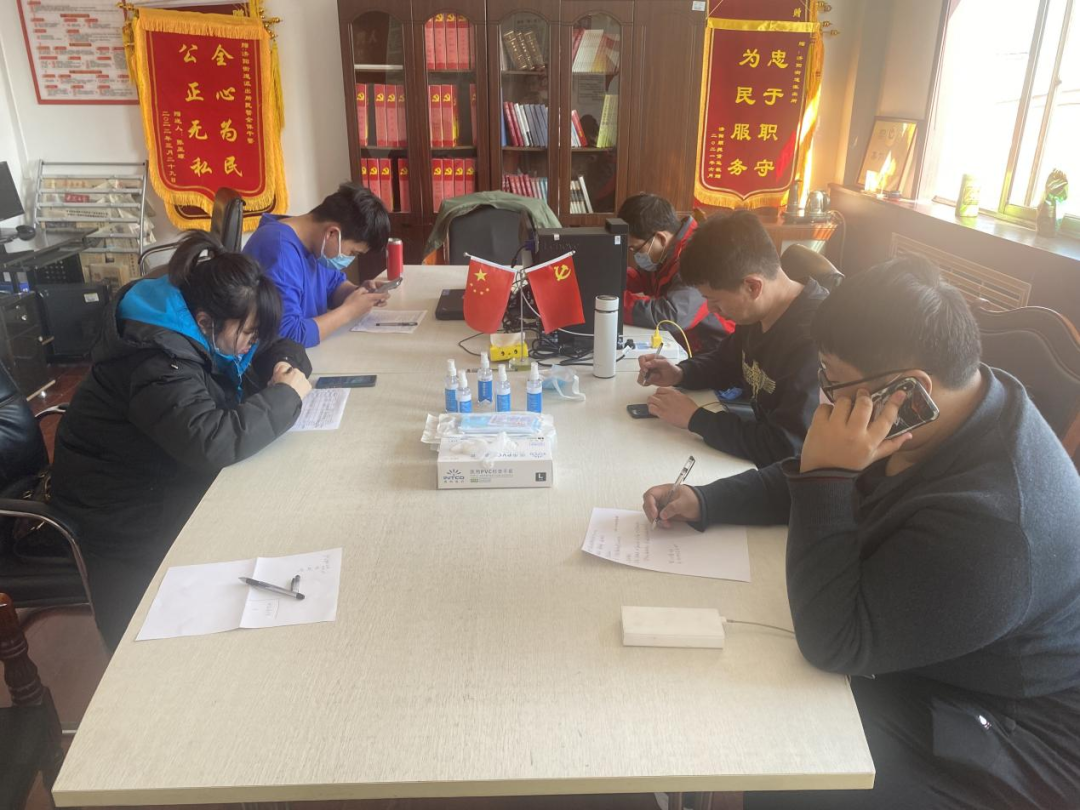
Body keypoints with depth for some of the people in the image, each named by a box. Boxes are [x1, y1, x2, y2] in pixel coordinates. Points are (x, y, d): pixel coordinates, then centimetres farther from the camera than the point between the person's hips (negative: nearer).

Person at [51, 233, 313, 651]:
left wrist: (283, 365, -13)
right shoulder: (157, 360, -29)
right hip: (124, 514, -9)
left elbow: (277, 346, 11)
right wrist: (285, 396, -29)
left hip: (161, 478, 9)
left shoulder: (200, 333, -1)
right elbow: (212, 441, -41)